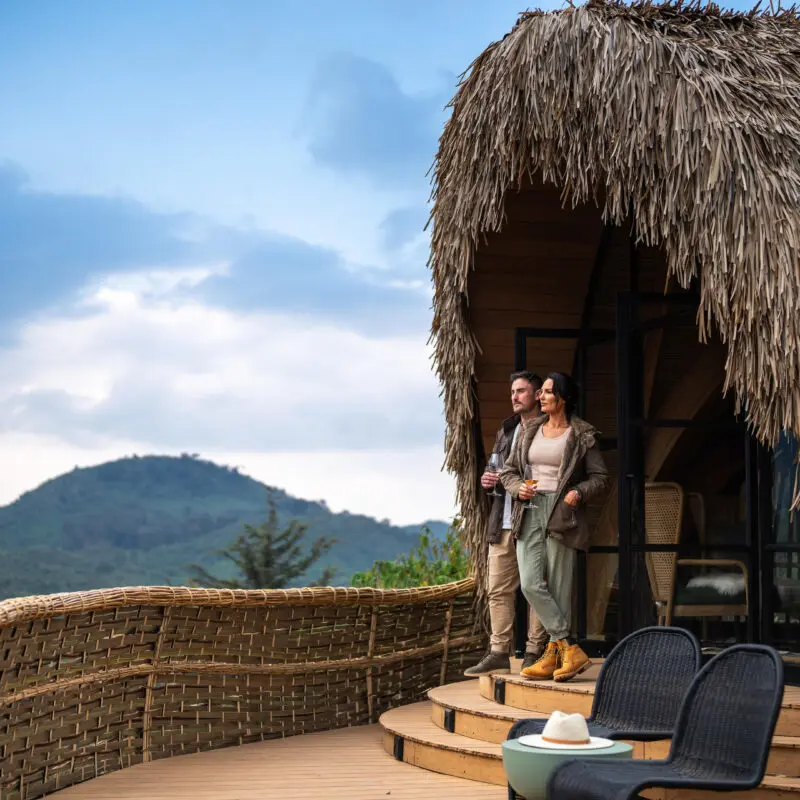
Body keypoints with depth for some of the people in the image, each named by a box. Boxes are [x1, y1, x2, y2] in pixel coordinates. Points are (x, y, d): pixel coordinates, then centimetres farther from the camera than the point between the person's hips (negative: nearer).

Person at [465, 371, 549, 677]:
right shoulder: (506, 430, 19)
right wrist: (488, 480, 7)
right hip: (503, 522, 7)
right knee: (498, 589, 6)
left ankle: (534, 652, 4)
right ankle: (498, 652, 11)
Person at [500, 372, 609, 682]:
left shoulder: (582, 435, 2)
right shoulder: (529, 432, 15)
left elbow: (599, 476, 4)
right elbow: (508, 471, 19)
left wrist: (579, 492, -15)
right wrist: (518, 487, -2)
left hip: (562, 514, -4)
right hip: (530, 511, 4)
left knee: (559, 588, -4)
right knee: (531, 584, -9)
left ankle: (553, 654, 3)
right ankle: (570, 649, -4)